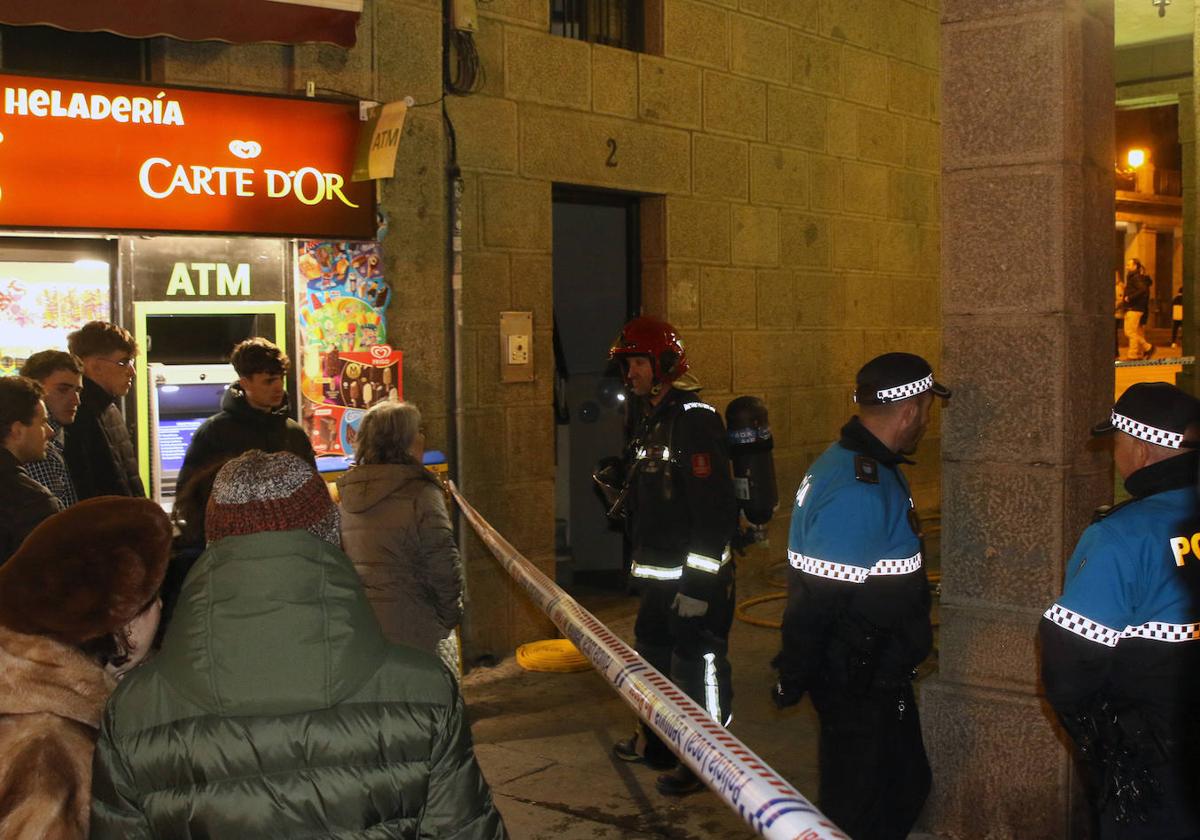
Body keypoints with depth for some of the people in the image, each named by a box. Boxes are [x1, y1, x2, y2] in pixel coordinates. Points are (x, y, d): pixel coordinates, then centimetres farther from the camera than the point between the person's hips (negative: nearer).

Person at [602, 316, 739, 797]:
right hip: (659, 571, 10)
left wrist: (698, 581, -25)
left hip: (696, 574, -10)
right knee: (654, 653, 22)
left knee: (697, 666, 0)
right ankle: (658, 743, 39)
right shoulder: (649, 418, 12)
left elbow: (714, 508, -24)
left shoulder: (694, 419, -18)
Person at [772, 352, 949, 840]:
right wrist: (793, 681, -17)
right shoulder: (858, 491, -27)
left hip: (878, 678, 10)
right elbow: (814, 598, -27)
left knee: (906, 787, 22)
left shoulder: (866, 466, 7)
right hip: (859, 688, -10)